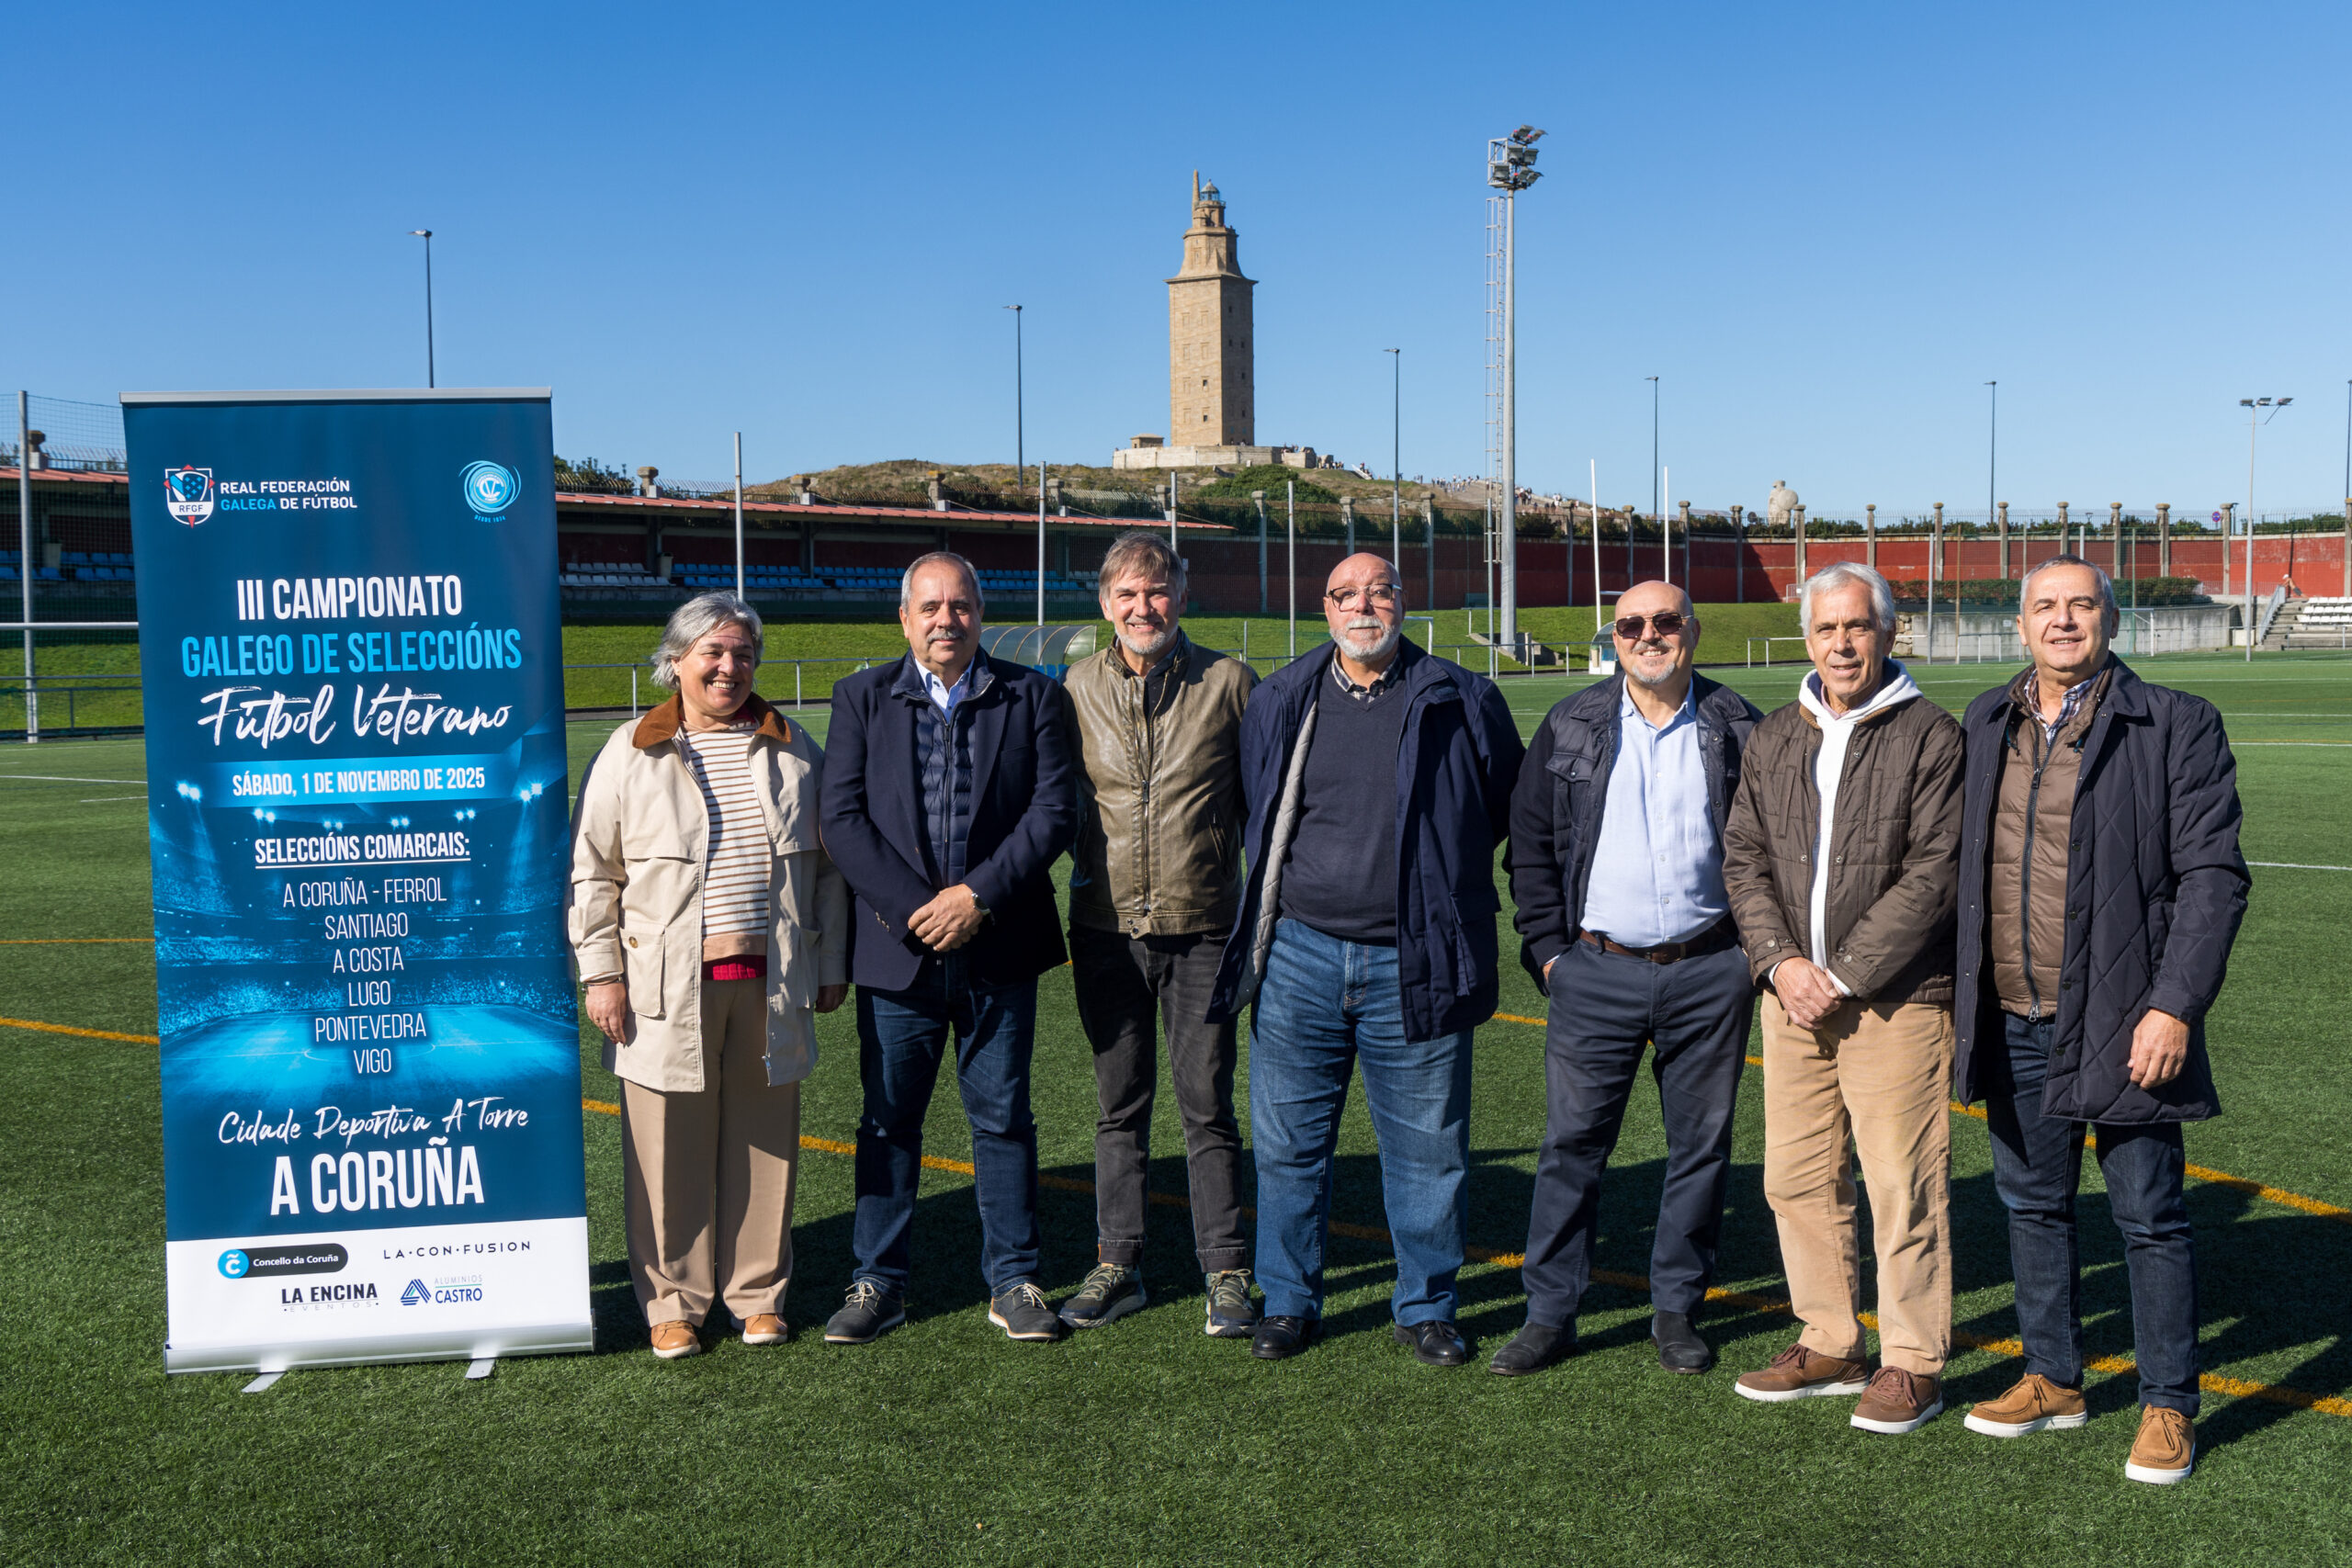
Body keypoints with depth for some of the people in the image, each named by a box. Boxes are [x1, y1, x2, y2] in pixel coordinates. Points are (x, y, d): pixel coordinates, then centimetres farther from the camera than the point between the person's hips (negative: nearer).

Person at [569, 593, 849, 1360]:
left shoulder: (792, 750, 9)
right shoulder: (631, 753, 2)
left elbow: (827, 864, 14)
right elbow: (591, 873, 4)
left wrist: (832, 966, 11)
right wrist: (600, 975, -2)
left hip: (770, 985, 2)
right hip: (668, 989, -2)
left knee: (763, 1143, 8)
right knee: (670, 1147, 2)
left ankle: (758, 1294, 22)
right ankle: (673, 1304, 16)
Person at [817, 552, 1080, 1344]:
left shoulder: (1032, 696, 4)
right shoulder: (862, 697, 5)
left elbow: (1055, 810, -4)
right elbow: (843, 819, -2)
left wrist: (978, 896, -13)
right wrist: (915, 908, -12)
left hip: (999, 949, 0)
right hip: (897, 950, 0)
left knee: (1003, 1117, 8)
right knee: (888, 1118, 9)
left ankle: (1013, 1283, 19)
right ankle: (878, 1284, 21)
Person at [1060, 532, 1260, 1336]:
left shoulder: (1228, 682, -2)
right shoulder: (1077, 688, 4)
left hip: (1202, 929, -2)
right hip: (1105, 929, 2)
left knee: (1207, 1106, 2)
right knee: (1120, 1105, 11)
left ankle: (1226, 1272, 13)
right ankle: (1117, 1264, 23)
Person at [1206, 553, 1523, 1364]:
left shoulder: (1461, 702, 1)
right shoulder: (1279, 702, 7)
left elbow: (1511, 808, 12)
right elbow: (1254, 813, 22)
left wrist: (1439, 873, 10)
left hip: (1413, 965, -2)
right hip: (1299, 955, 2)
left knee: (1427, 1148, 6)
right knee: (1288, 1143, 8)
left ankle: (1425, 1307, 22)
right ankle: (1289, 1302, 23)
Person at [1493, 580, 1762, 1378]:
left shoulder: (1736, 730, 4)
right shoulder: (1570, 727, 5)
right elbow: (1531, 844, 8)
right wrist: (1548, 947, 1)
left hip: (1709, 973, 1)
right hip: (1597, 972, 0)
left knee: (1702, 1145, 7)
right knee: (1572, 1141, 1)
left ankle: (1676, 1309, 21)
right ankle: (1550, 1313, 10)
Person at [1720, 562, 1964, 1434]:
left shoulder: (1930, 738, -6)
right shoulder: (1774, 740, 11)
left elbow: (1932, 874, -11)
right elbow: (1744, 857, 10)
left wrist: (1844, 976, -14)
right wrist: (1780, 960, -6)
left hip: (1895, 1000, -5)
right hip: (1793, 994, 6)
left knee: (1903, 1186, -1)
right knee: (1798, 1179, 11)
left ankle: (1913, 1365, 13)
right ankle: (1830, 1346, 25)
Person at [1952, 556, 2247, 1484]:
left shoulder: (2175, 726, -6)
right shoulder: (1984, 726, 8)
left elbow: (2212, 875, -9)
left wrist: (2175, 1007, -16)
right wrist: (1959, 997, 11)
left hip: (2122, 1023, -5)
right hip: (2013, 1024, 5)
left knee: (2150, 1217, 4)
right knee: (2033, 1205, 15)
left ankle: (2168, 1406, 19)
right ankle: (2054, 1381, 31)